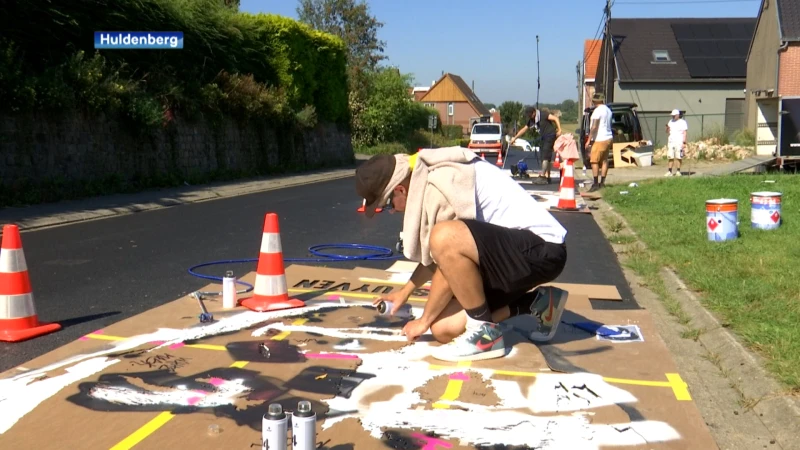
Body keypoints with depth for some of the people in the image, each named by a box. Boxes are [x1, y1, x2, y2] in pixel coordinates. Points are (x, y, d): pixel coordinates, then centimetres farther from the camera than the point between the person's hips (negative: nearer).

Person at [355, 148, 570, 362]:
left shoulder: (439, 187, -20)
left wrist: (424, 320, -1)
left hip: (540, 249, -10)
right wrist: (405, 291, 31)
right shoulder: (432, 176, 11)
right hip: (525, 248, 10)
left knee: (445, 238, -34)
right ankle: (537, 302, 17)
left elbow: (446, 255, -15)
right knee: (444, 329, 3)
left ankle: (486, 333, -14)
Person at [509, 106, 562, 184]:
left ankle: (542, 176, -21)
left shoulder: (543, 114, -12)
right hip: (543, 138, 9)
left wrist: (559, 130, -26)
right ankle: (547, 177, 9)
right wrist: (514, 138, 21)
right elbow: (524, 129, 19)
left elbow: (555, 118, -18)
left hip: (550, 136, -9)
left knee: (545, 157, -16)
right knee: (544, 158, 7)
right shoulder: (532, 120, 10)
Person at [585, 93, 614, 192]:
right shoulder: (608, 110, 15)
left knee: (594, 161, -8)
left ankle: (596, 183, -12)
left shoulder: (598, 111, -14)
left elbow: (594, 127, -19)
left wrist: (589, 140, -17)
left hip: (600, 140, -9)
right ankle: (602, 182, 13)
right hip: (608, 138, 9)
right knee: (604, 161, 10)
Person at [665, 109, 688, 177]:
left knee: (678, 158, -3)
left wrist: (684, 143, -12)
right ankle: (670, 172, 5)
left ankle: (678, 171, 2)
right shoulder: (671, 122, 14)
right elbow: (667, 132, 16)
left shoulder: (682, 122, -2)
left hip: (679, 142, -5)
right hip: (671, 142, 5)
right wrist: (667, 127, -6)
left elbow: (685, 133, -5)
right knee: (670, 157, 3)